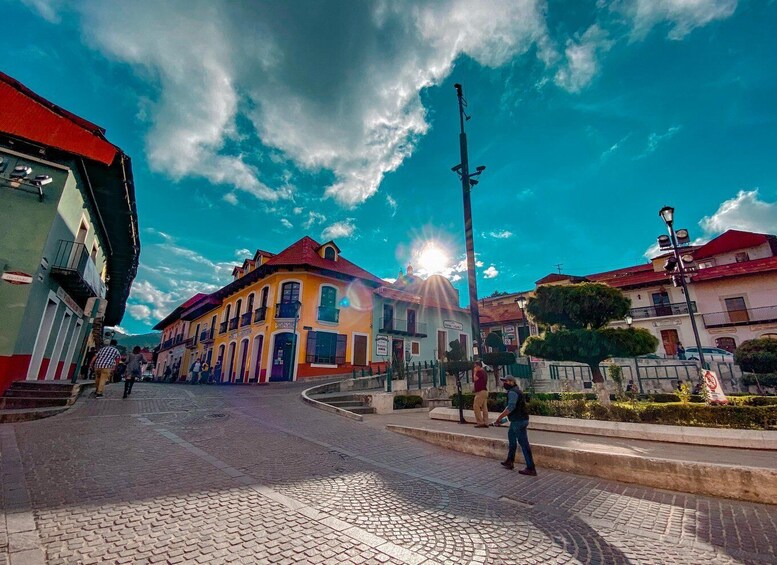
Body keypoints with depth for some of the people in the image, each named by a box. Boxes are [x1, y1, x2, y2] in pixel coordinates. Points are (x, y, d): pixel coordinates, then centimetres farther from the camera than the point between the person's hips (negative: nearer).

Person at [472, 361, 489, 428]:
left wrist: (475, 372, -7)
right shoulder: (484, 372, 18)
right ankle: (486, 423, 9)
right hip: (485, 391, 10)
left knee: (476, 406, -7)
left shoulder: (480, 372, -13)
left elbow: (475, 379, -19)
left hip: (481, 391, -10)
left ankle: (480, 422, -8)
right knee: (484, 407, 9)